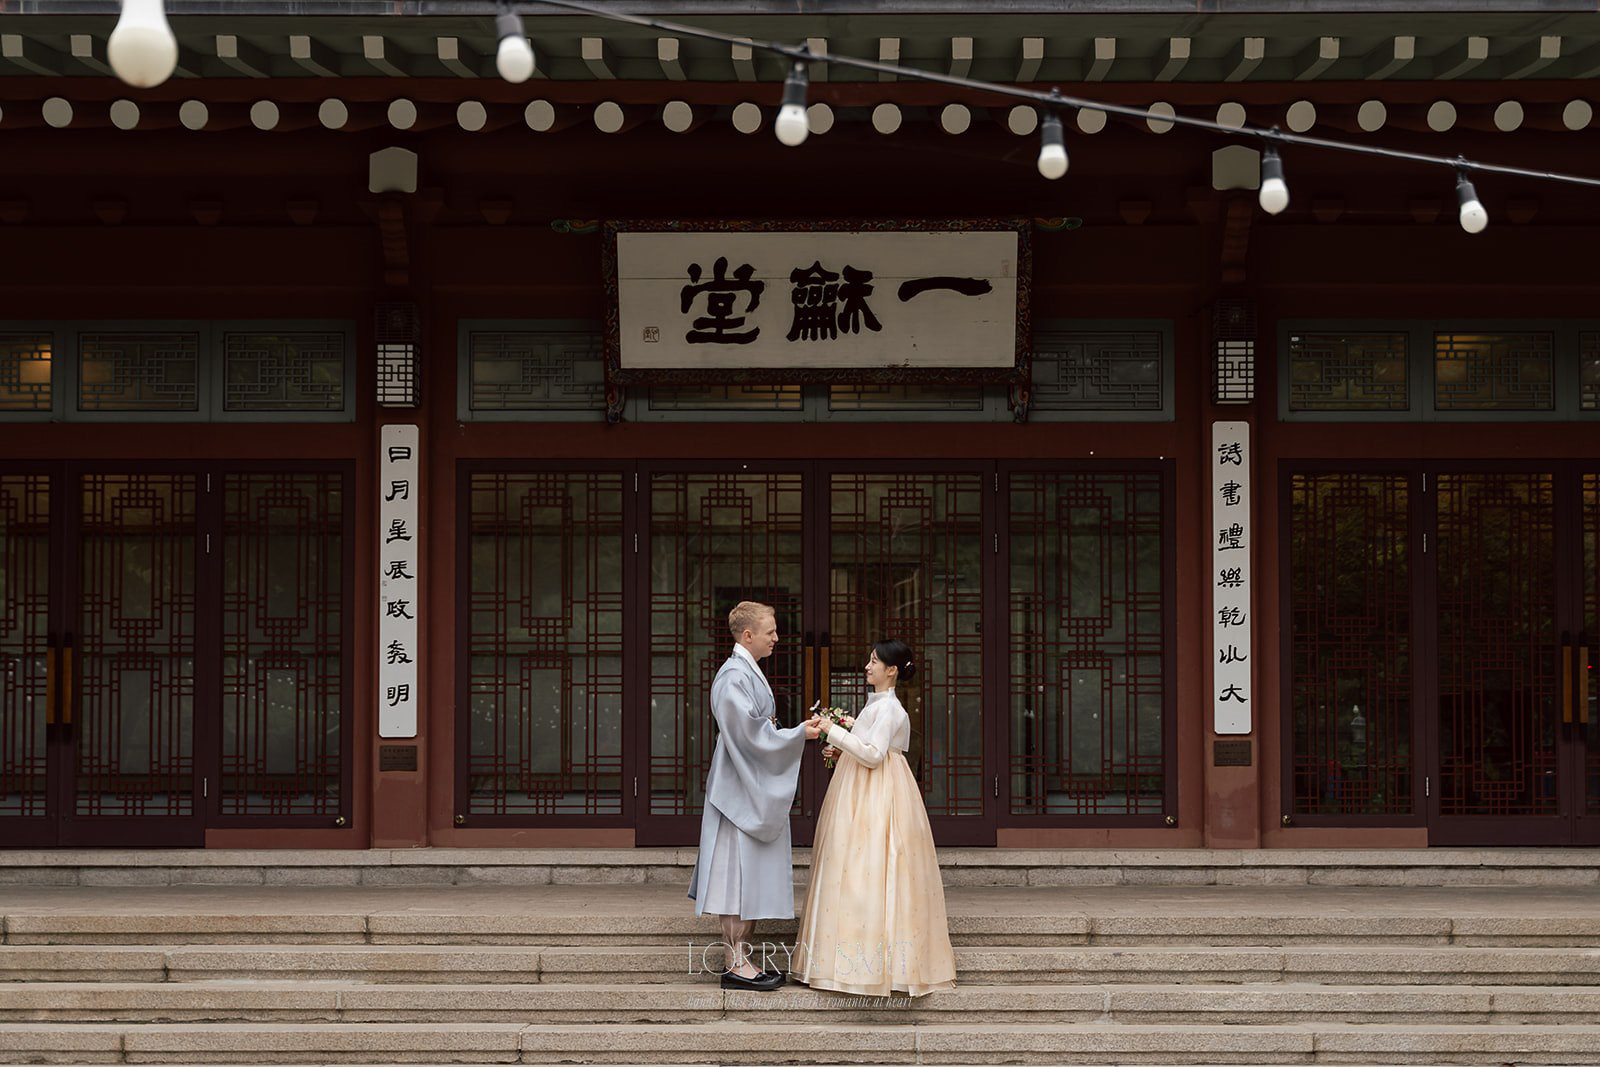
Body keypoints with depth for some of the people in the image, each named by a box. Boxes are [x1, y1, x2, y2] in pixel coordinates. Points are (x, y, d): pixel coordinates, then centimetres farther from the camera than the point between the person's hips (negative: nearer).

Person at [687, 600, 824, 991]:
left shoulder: (750, 672, 14)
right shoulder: (733, 676, -17)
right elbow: (751, 734, -20)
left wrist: (795, 731, 9)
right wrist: (799, 734, -12)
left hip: (757, 790, 10)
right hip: (739, 790, -10)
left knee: (751, 878, 11)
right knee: (738, 874, -6)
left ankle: (742, 958, 15)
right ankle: (736, 964, -2)